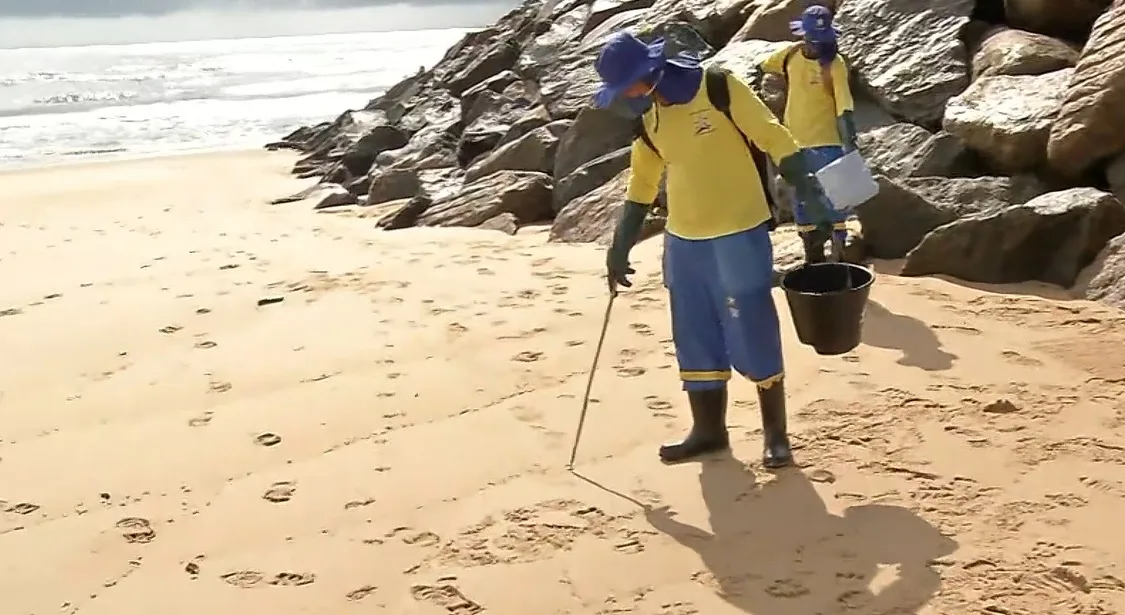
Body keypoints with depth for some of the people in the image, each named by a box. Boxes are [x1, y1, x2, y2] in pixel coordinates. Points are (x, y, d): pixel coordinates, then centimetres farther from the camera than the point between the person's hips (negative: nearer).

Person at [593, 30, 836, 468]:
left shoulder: (720, 90, -13)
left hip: (740, 236, -6)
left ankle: (775, 434, 14)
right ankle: (708, 430, 24)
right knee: (696, 340, 11)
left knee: (753, 338, 0)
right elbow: (642, 186, 15)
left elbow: (774, 140, -11)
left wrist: (811, 196, -15)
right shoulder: (646, 118, 5)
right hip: (683, 242, 6)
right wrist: (620, 247, 15)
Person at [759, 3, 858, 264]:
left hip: (826, 142, -5)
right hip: (795, 141, 5)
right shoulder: (791, 54, -3)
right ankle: (813, 257, 28)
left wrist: (849, 144, -33)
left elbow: (844, 107, -24)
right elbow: (763, 67, 17)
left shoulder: (835, 64, -17)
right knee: (802, 202, 14)